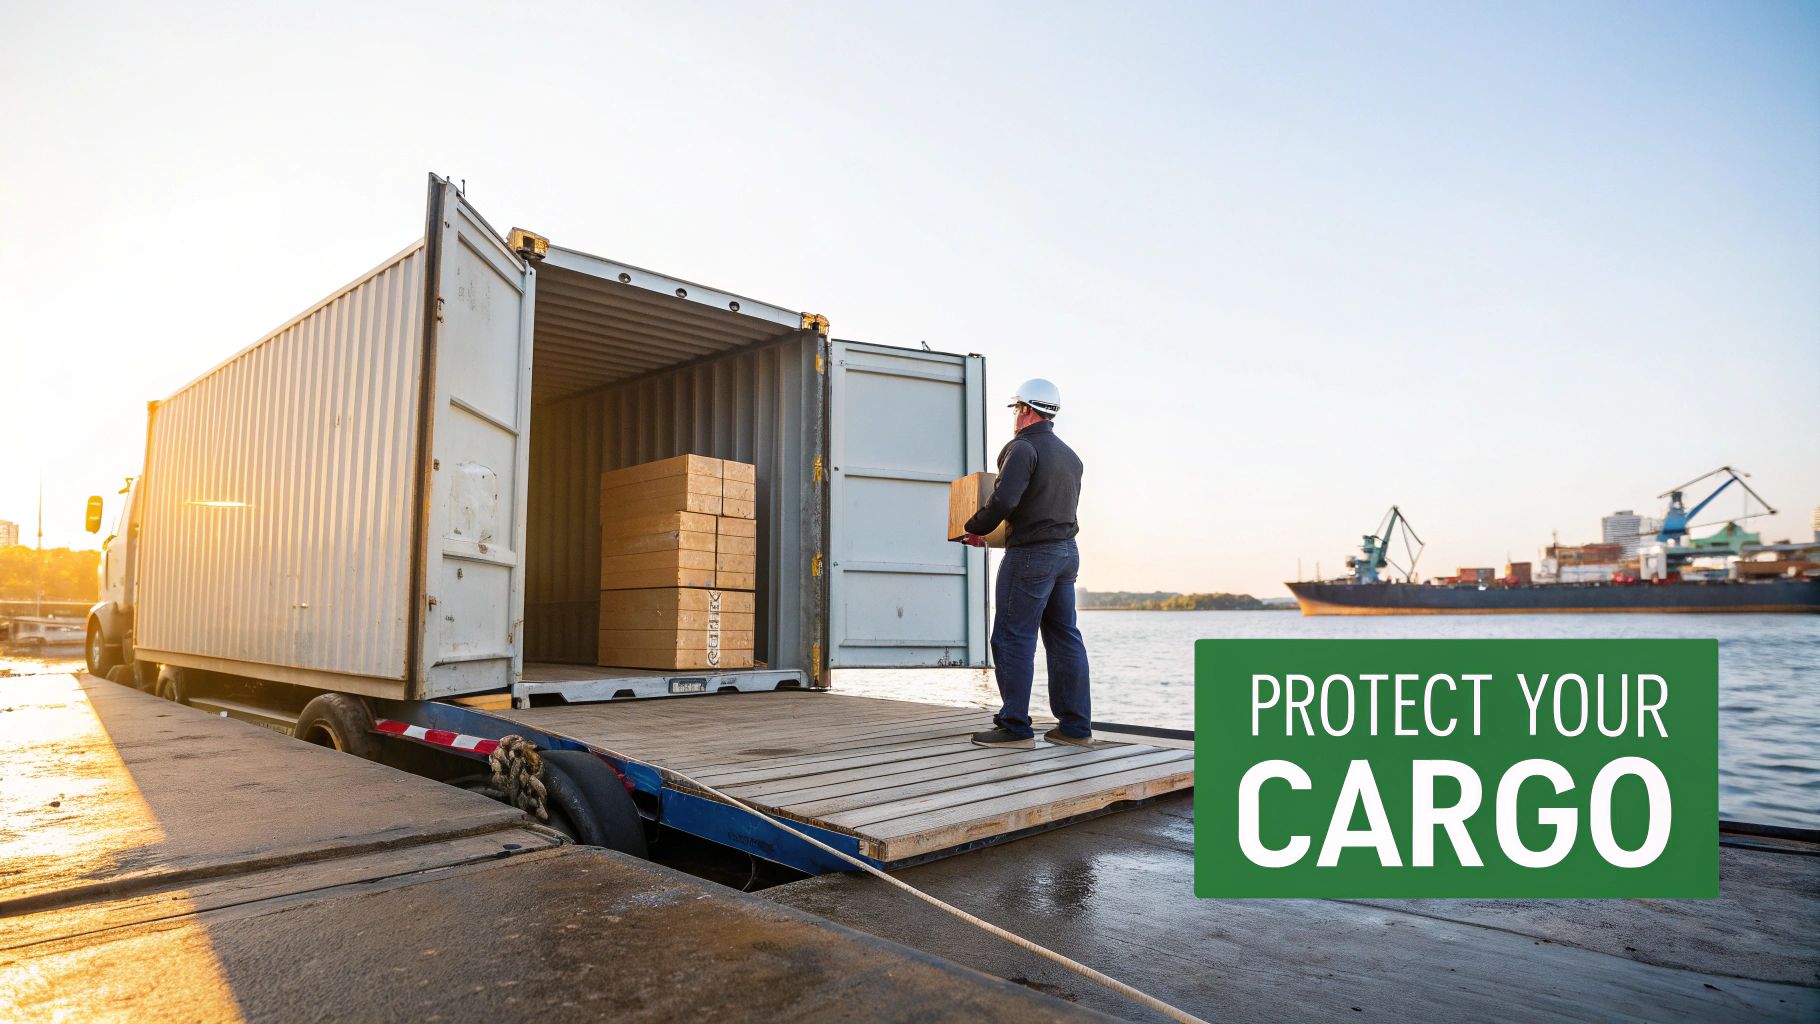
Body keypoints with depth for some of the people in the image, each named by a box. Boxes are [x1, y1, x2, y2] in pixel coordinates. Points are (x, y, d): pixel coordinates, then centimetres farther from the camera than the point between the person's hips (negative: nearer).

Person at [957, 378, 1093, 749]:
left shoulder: (1023, 448, -11)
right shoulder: (1071, 456, 16)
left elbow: (1003, 500, -24)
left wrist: (975, 529, -6)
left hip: (1031, 554, -9)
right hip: (1067, 551, 9)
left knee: (1013, 638, -3)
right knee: (1064, 637, 11)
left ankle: (1015, 727, 0)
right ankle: (1076, 726, 15)